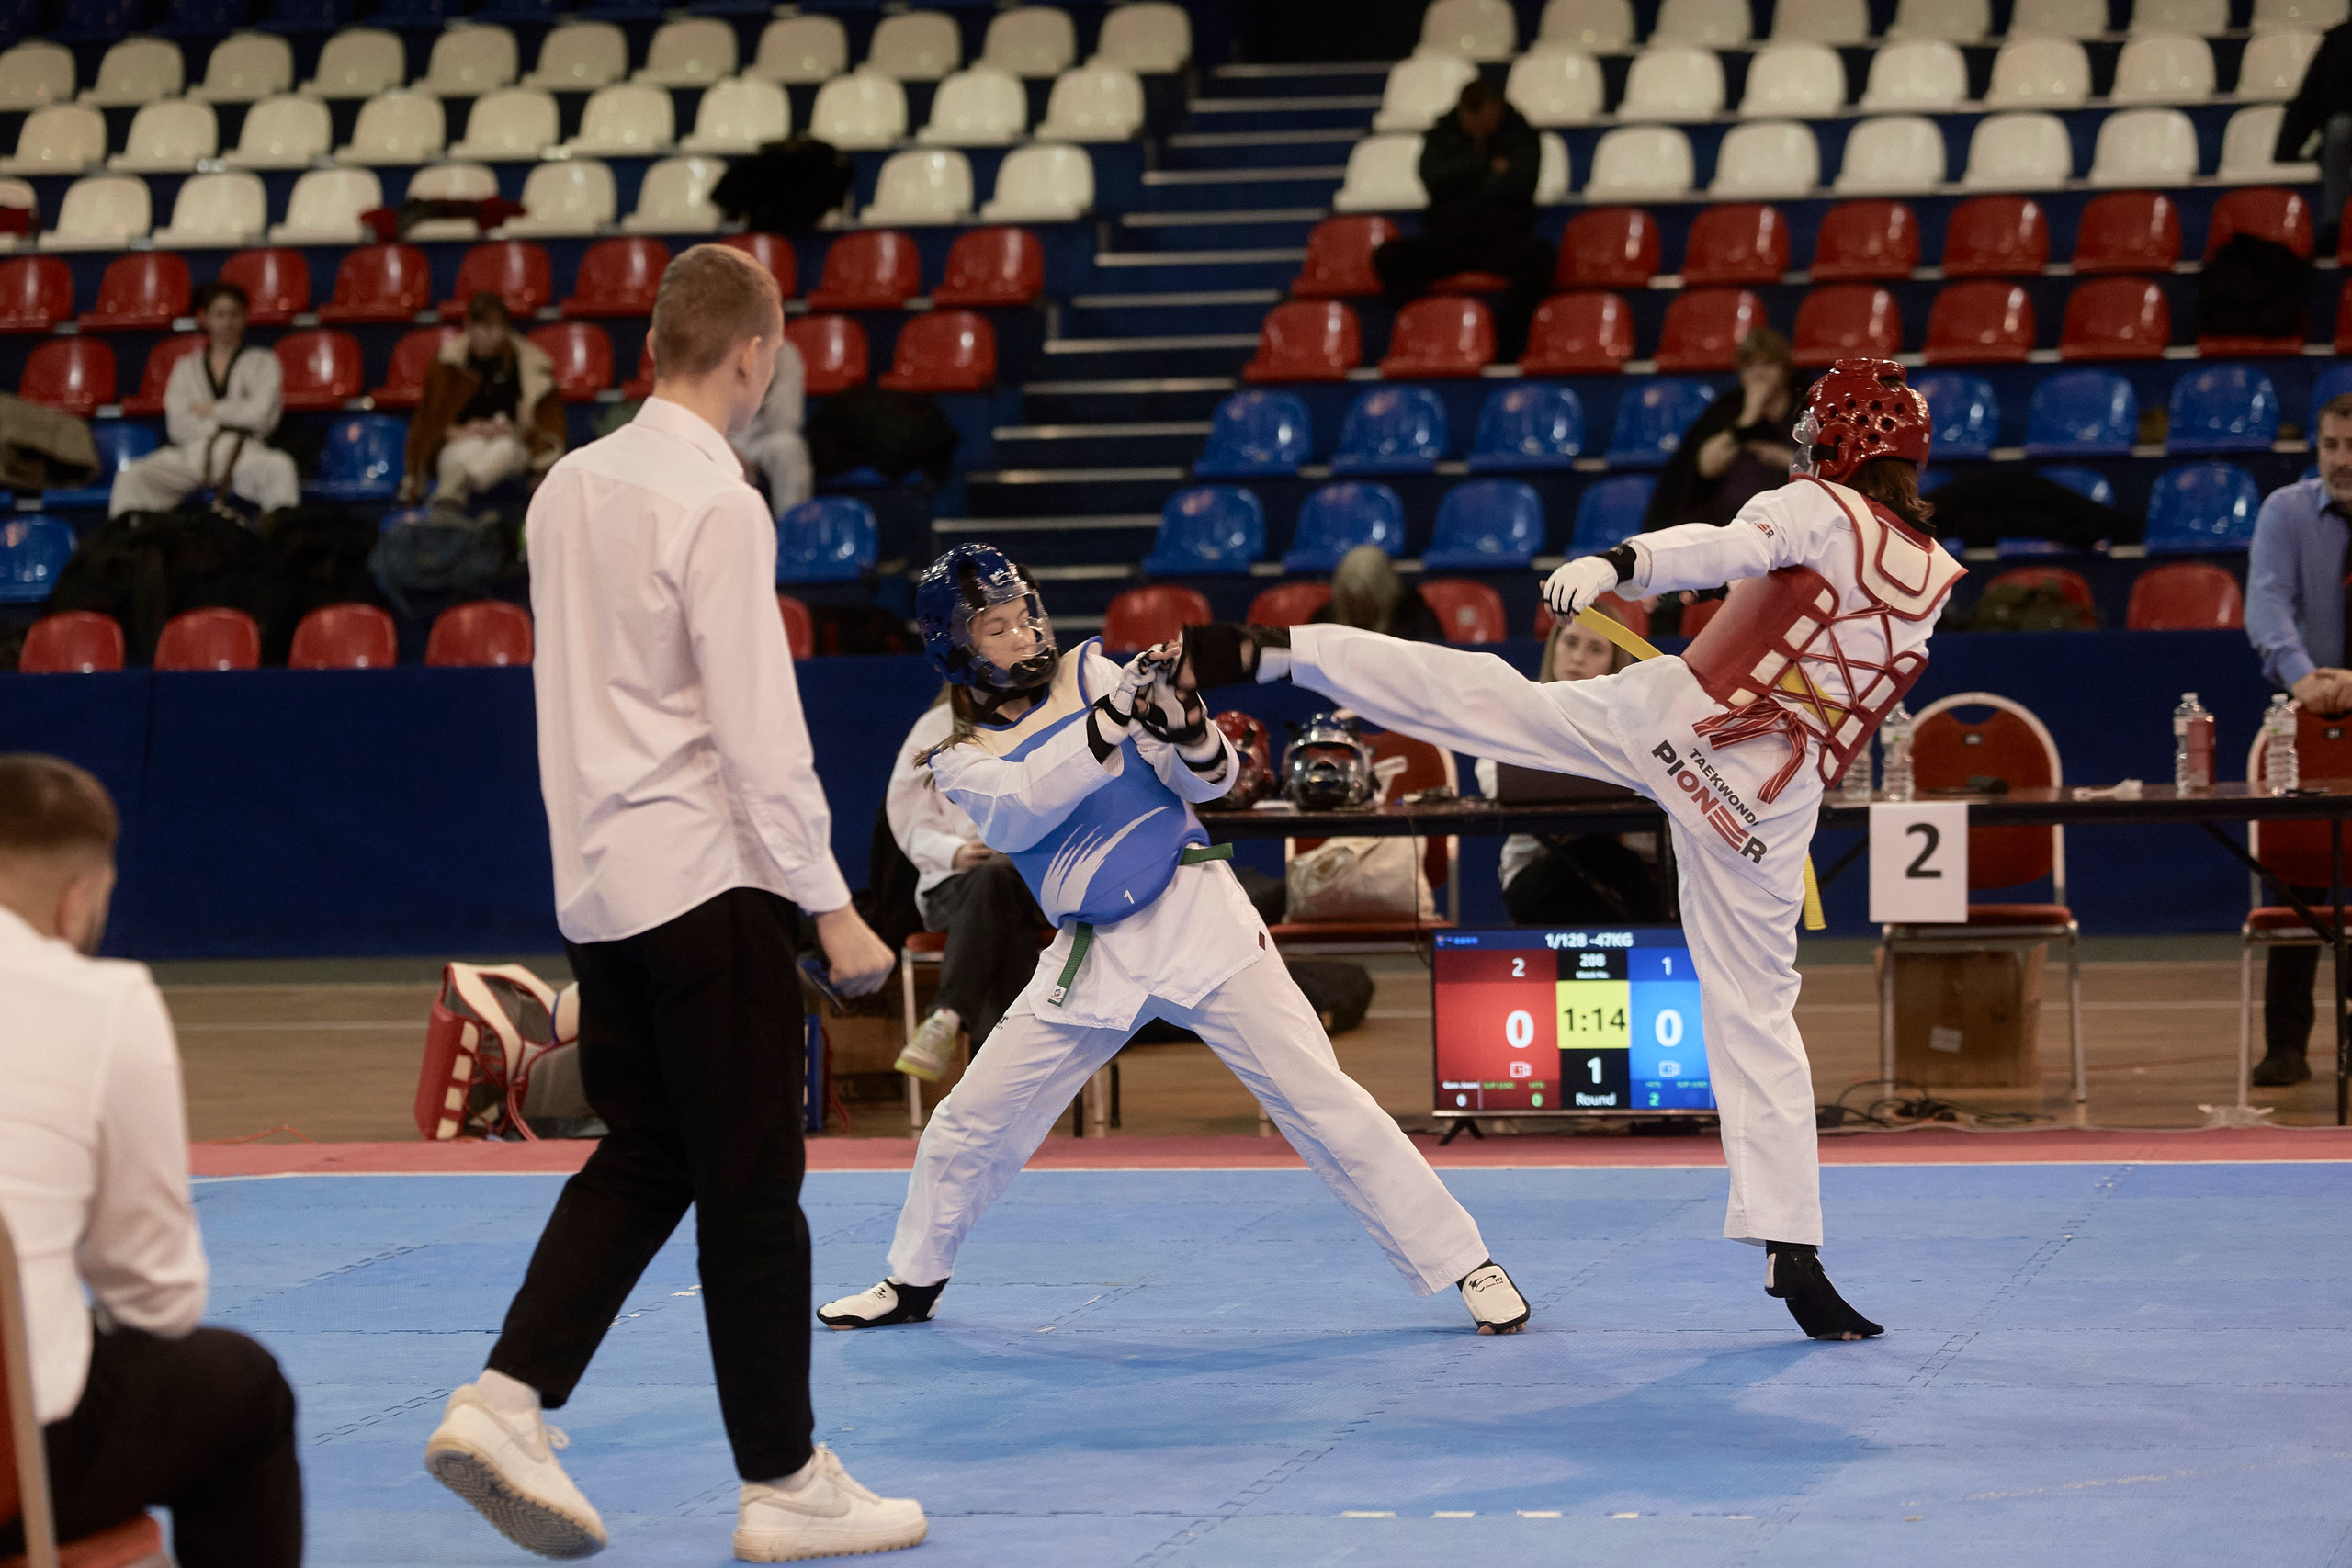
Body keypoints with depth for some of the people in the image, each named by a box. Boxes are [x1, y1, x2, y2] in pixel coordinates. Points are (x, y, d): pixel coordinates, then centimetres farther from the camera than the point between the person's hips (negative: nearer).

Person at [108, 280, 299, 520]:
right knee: (131, 476, -27)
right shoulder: (186, 367, 23)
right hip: (192, 453, 2)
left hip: (245, 453, -2)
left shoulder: (261, 362, 19)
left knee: (279, 468, -39)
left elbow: (260, 414, 2)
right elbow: (178, 427, 8)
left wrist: (210, 411, 7)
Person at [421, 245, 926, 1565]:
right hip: (709, 877, -8)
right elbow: (759, 727, -17)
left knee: (645, 1158, 16)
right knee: (752, 1185, 1)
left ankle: (510, 1402, 3)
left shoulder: (570, 487, 9)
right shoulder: (718, 505, -15)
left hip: (599, 883, 8)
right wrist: (830, 906, -12)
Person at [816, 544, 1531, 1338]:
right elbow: (1021, 804, -21)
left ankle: (1465, 1265, -7)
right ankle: (914, 1280, 29)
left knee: (1318, 1097, -10)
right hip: (1090, 952, 2)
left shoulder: (1091, 673, 0)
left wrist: (1185, 722, -24)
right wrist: (1117, 713, -31)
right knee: (971, 1120, 5)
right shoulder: (961, 760, 3)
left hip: (1195, 915, -2)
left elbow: (1211, 778, -1)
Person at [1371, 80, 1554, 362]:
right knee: (1387, 257, -26)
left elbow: (1521, 187, -6)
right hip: (1447, 240, 2)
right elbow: (1434, 181, -4)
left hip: (1503, 237, -2)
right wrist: (1488, 166, -2)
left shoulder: (1519, 135, 10)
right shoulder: (1441, 136, 15)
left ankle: (1503, 347, -37)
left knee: (1538, 255, -37)